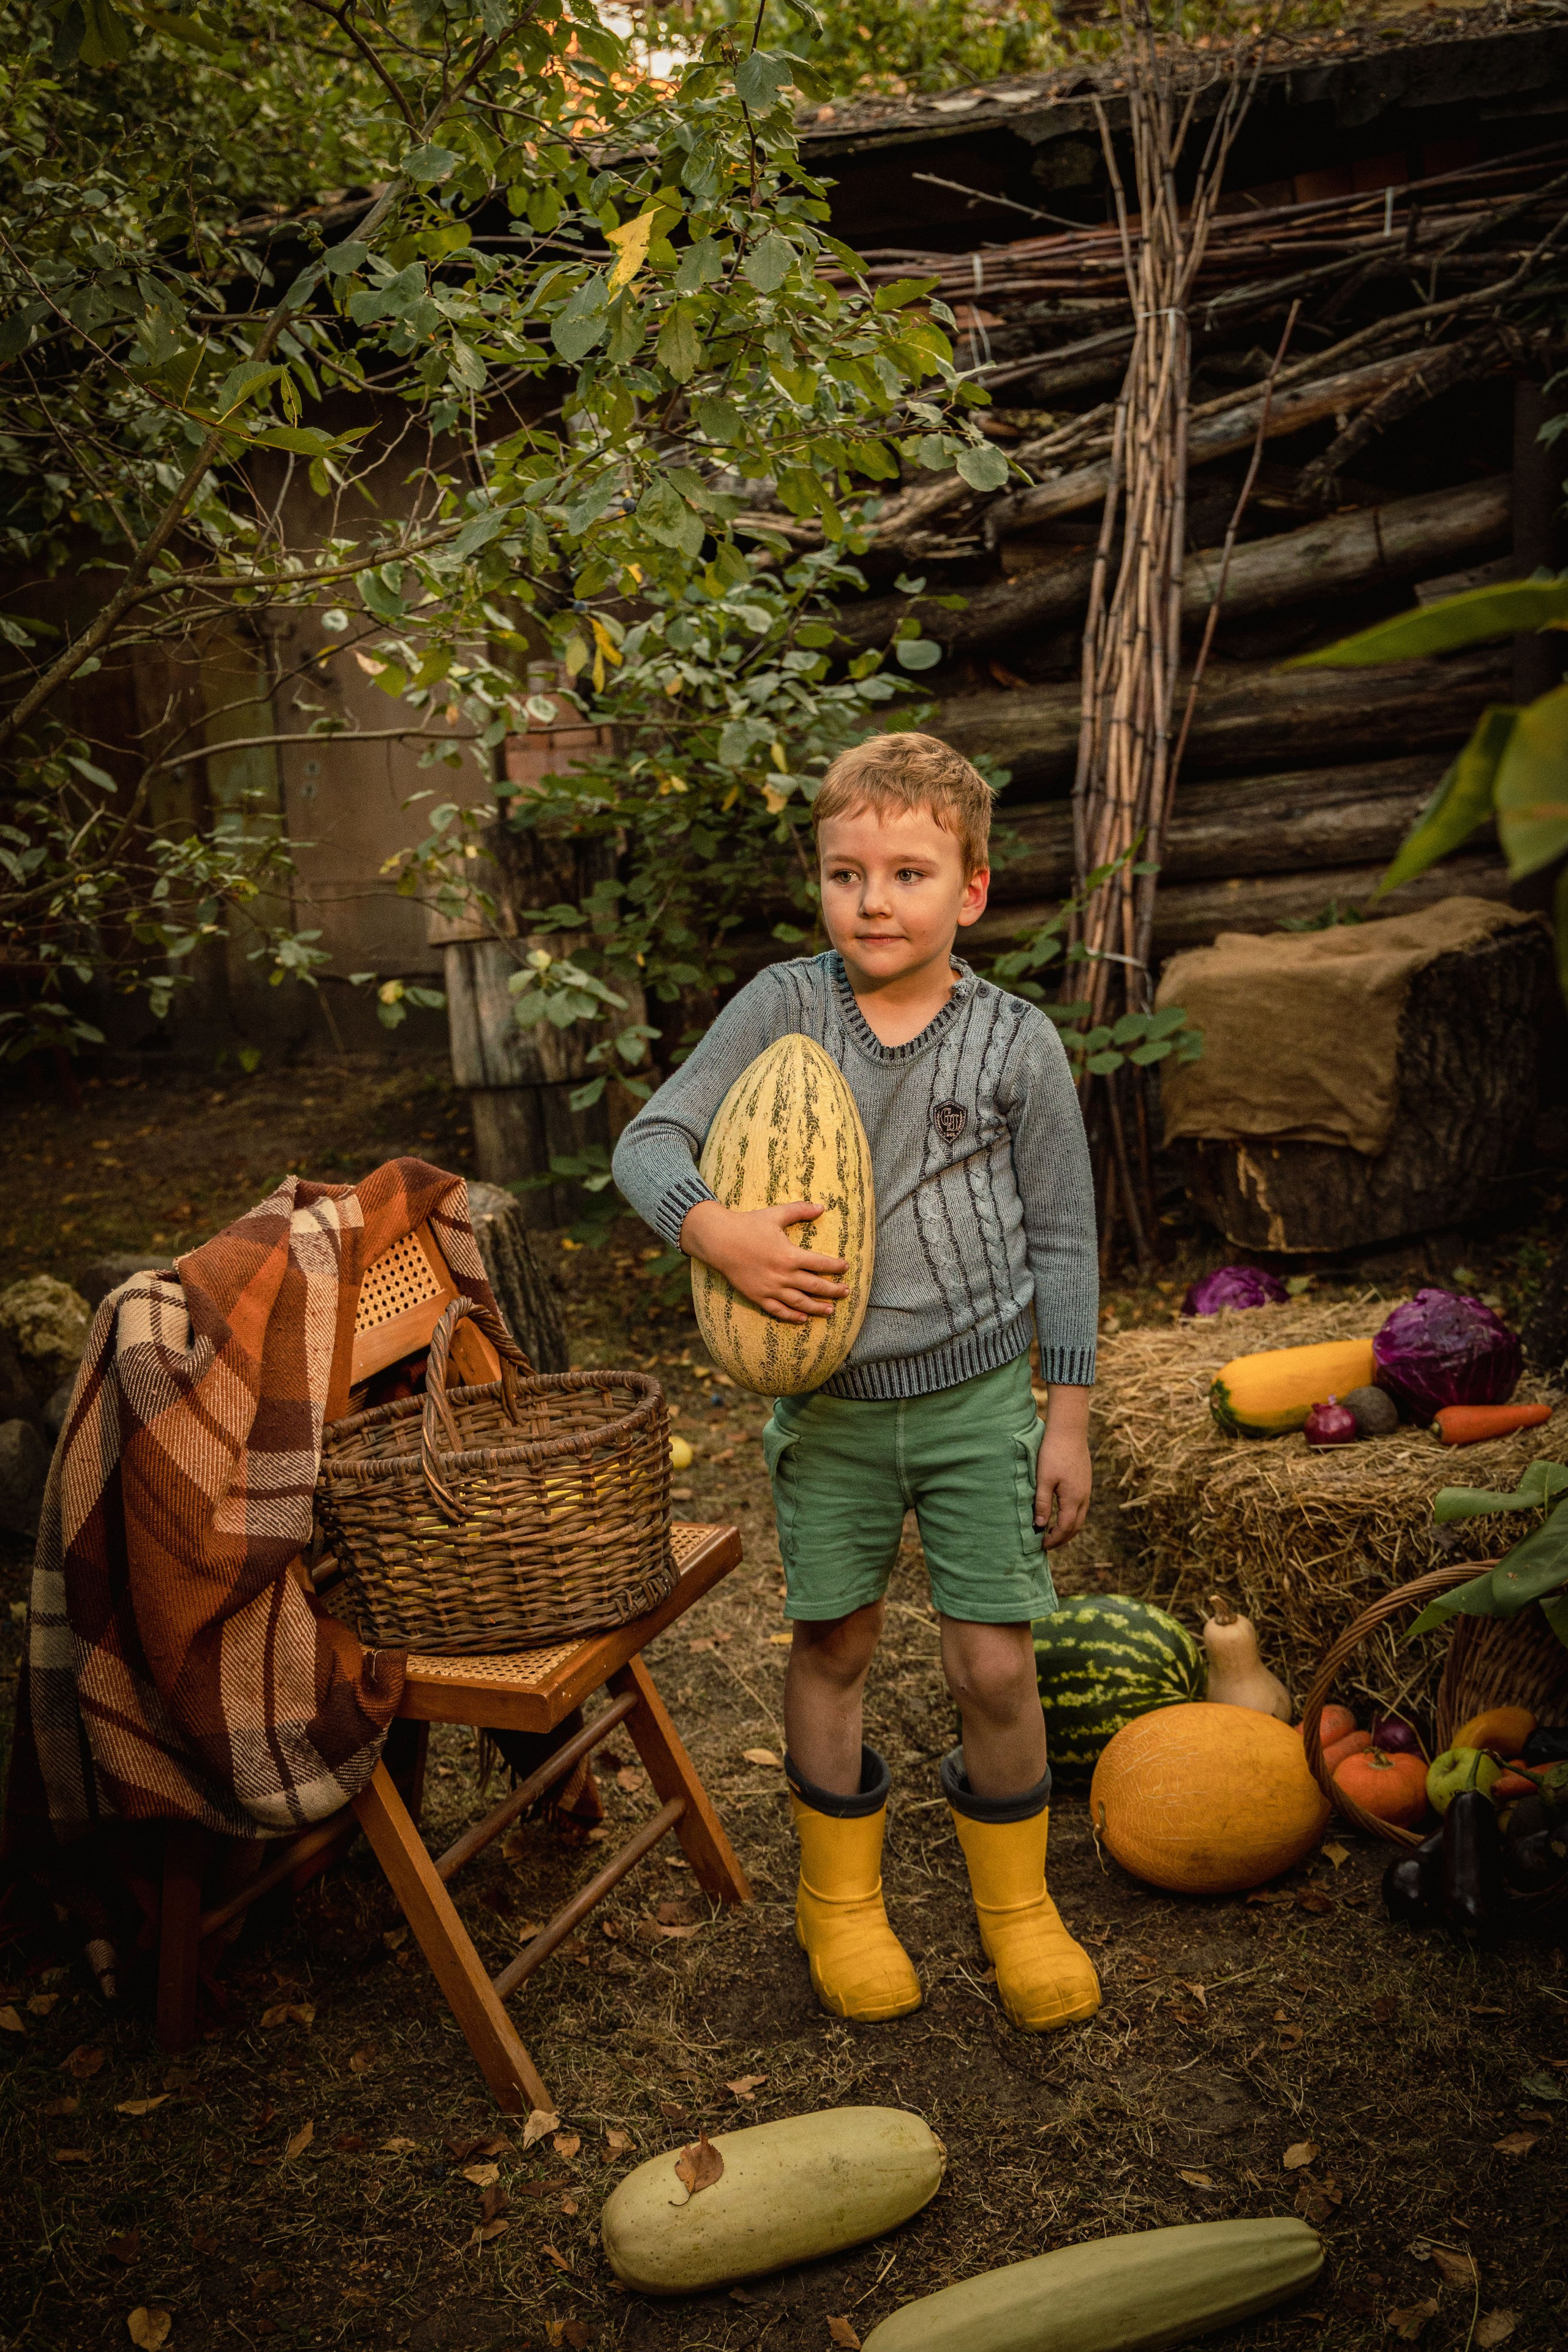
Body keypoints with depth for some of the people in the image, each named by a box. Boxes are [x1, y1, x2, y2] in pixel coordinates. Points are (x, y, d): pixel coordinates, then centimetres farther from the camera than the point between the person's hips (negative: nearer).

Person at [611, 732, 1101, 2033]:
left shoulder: (1018, 1041, -6)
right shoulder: (783, 1007, -6)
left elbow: (1062, 1237, 0)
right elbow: (650, 1141, -8)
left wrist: (1069, 1417, 0)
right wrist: (721, 1234, -29)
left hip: (978, 1398, -1)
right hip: (827, 1401, 1)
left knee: (995, 1664, 3)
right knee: (834, 1646, 13)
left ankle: (1016, 1902, 30)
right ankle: (841, 1899, 35)